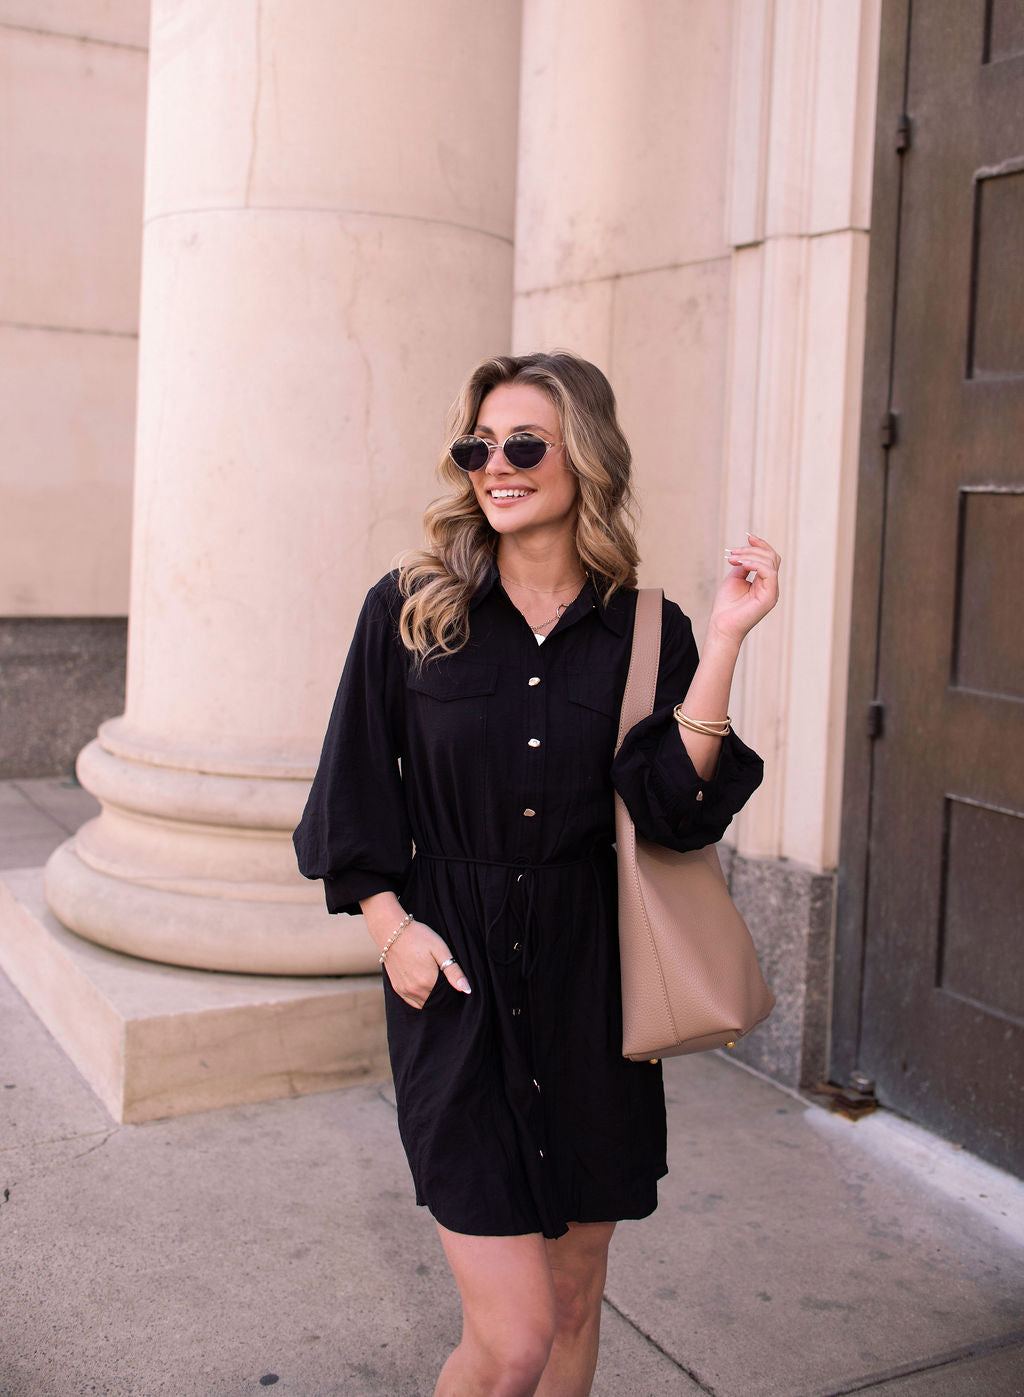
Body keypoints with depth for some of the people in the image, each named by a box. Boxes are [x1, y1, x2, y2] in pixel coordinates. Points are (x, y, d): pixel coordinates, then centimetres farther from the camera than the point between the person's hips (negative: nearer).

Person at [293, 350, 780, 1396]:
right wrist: (392, 925, -7)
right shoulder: (409, 610, -1)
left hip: (591, 989, 2)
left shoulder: (643, 632, 1)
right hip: (456, 985, -2)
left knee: (574, 1300, 16)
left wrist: (722, 643, -15)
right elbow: (351, 798, 4)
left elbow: (679, 811, -10)